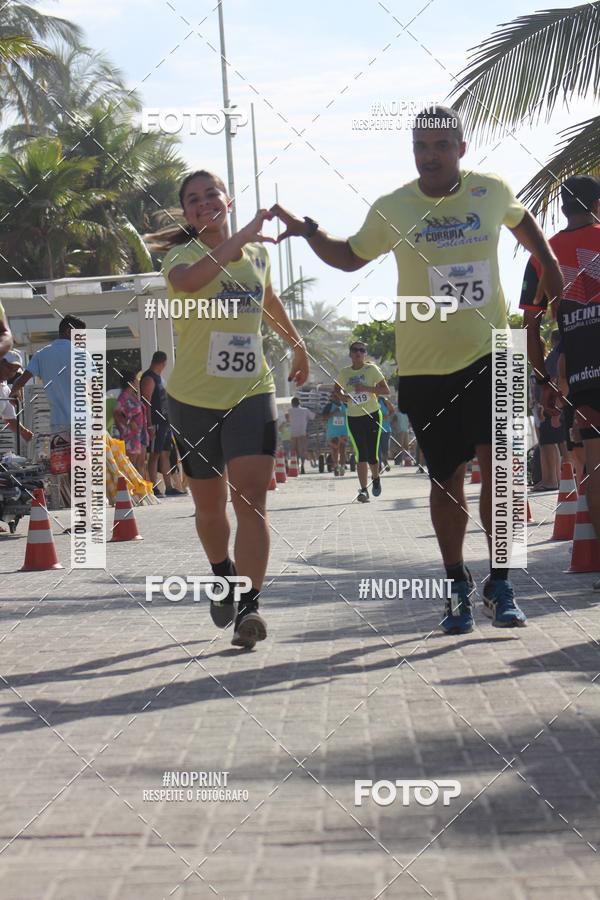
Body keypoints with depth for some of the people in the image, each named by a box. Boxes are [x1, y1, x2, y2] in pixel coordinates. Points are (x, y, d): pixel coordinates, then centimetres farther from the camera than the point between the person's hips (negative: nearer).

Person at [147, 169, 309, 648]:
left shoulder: (258, 253, 6)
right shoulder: (183, 254, -8)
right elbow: (186, 280, -35)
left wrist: (298, 345, 40)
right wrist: (241, 236, -39)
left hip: (252, 392, 1)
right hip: (194, 397, -1)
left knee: (251, 496, -15)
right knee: (210, 505, 11)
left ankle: (250, 606, -19)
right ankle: (224, 576, 40)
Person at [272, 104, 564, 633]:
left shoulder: (492, 192, 1)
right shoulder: (392, 209, -1)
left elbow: (521, 219, 24)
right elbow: (351, 258, 13)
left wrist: (550, 266, 14)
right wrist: (309, 234, -3)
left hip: (489, 355, 0)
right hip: (424, 365, 0)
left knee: (496, 461, -14)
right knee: (446, 478, 6)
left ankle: (500, 586, -4)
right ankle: (458, 587, 22)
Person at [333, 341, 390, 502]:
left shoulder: (372, 369, -2)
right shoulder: (344, 373, 6)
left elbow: (386, 390, -6)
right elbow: (336, 390, 20)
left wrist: (366, 388, -19)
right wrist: (341, 396, -4)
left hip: (372, 416, -2)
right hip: (353, 418, 2)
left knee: (372, 454, -1)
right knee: (360, 454, -8)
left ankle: (375, 478, 31)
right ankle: (364, 490, -8)